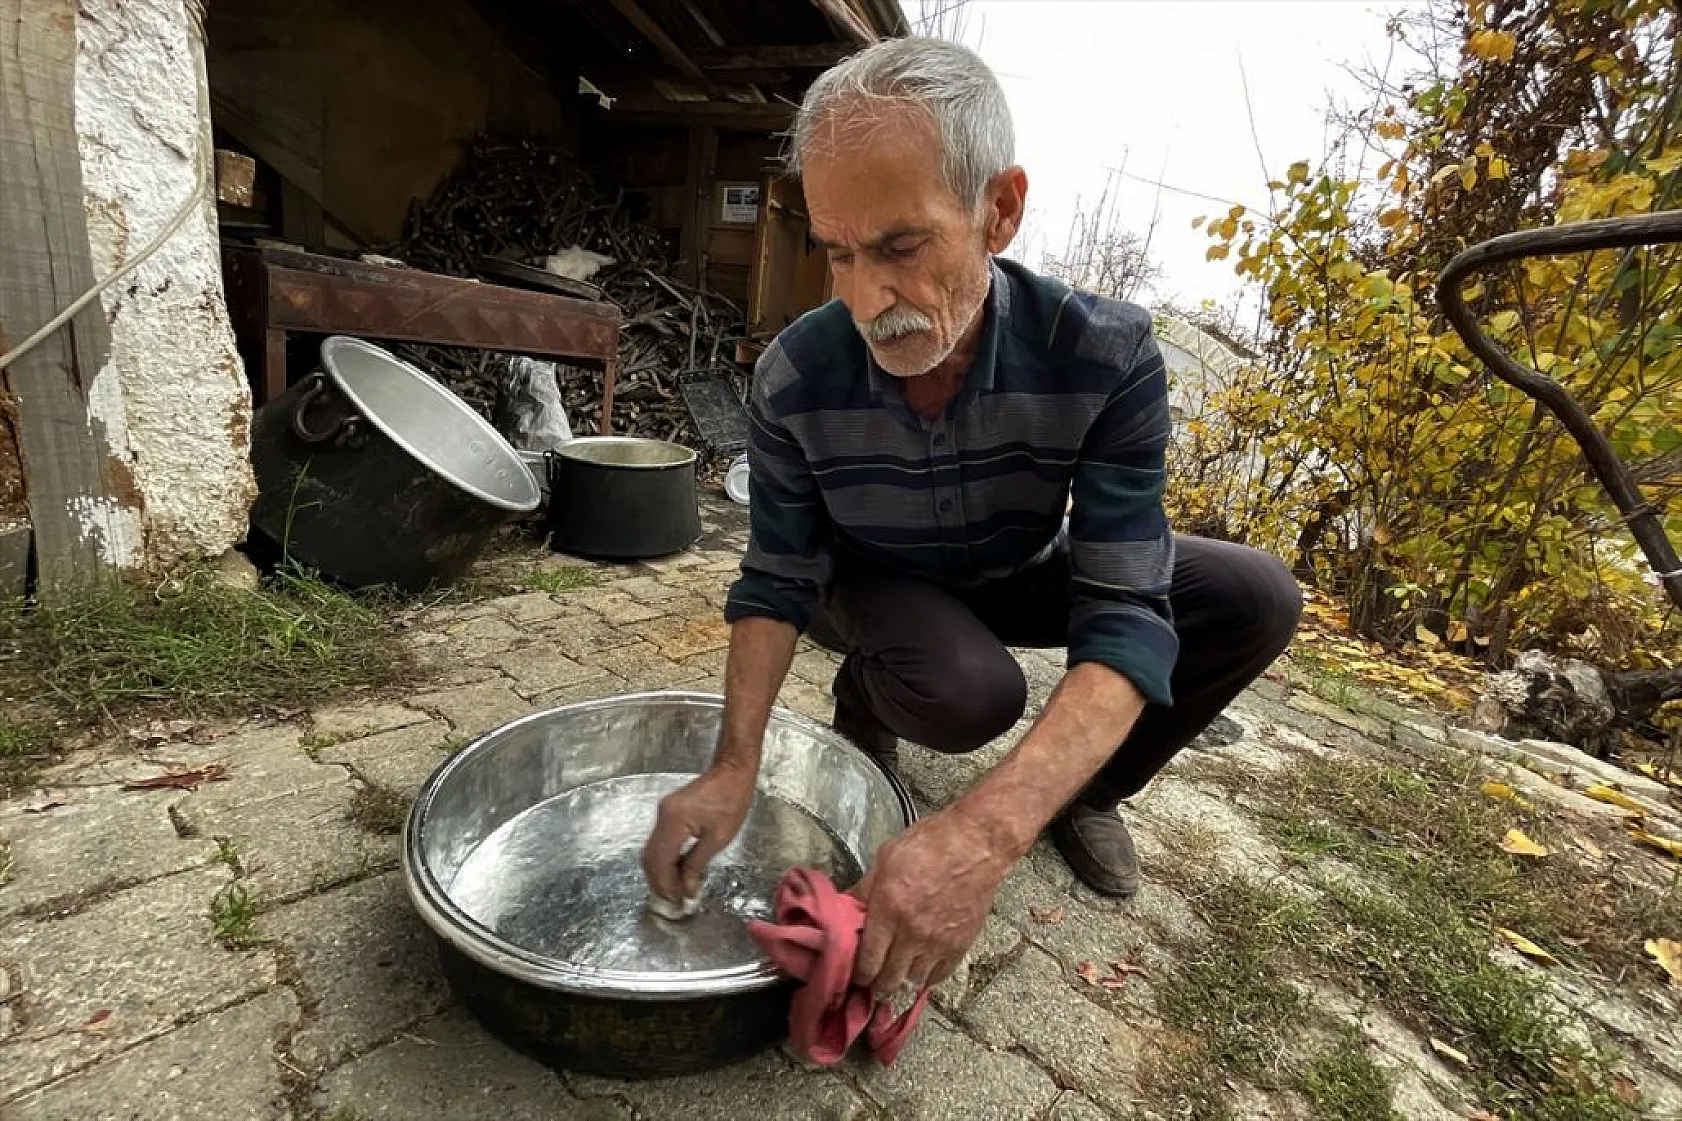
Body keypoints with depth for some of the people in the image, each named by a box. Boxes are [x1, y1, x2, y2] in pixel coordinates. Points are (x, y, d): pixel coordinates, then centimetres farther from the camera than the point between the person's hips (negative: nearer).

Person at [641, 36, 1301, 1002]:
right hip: (880, 590, -1)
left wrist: (986, 833, -49)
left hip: (1025, 576, 2)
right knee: (973, 690, -35)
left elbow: (1124, 622, -35)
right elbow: (777, 585, -16)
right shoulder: (794, 380, -26)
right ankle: (865, 700, 4)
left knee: (1258, 600, -15)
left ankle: (1086, 790, 8)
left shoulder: (1109, 356, -29)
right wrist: (736, 765, -30)